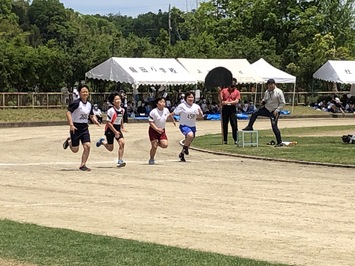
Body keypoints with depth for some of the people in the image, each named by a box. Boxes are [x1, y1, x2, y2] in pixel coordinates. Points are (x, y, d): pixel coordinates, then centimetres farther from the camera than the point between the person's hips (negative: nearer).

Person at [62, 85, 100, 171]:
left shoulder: (89, 105, 7)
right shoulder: (76, 103, -14)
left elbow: (92, 115, 20)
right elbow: (68, 113, -18)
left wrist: (95, 120, -2)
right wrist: (71, 125, -26)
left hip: (85, 128, 5)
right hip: (76, 128, -5)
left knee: (87, 146, -11)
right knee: (75, 150, 2)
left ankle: (83, 165, 0)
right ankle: (68, 141, 36)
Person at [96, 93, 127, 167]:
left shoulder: (122, 110, -1)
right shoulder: (111, 111, -21)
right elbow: (109, 123, -20)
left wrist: (122, 127, 12)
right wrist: (115, 132, -25)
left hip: (118, 128, 5)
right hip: (110, 129, -5)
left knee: (122, 143, -17)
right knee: (110, 148, 2)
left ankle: (120, 161, -12)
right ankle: (102, 141, 35)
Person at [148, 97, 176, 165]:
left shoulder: (166, 110, -3)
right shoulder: (153, 112, -20)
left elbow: (169, 115, 21)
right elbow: (151, 123, -20)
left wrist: (173, 120, 37)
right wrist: (157, 129, -33)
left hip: (162, 130, 5)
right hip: (153, 130, -5)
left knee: (165, 145, -11)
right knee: (154, 146, -9)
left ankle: (157, 143, 23)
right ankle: (151, 159, 14)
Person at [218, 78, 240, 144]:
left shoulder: (237, 92, 7)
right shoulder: (224, 90, 11)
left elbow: (236, 101, -6)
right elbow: (220, 99, 1)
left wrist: (228, 102, -17)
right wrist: (220, 91, -13)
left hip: (232, 109, -1)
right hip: (225, 108, 1)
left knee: (234, 125, -6)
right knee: (224, 125, 3)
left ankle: (235, 140, 0)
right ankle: (225, 140, 9)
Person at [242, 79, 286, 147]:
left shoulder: (279, 92, -14)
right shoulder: (267, 92, 5)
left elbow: (282, 103, -12)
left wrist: (277, 110, -19)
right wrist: (263, 102, -3)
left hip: (274, 111, -6)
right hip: (266, 109, 6)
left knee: (274, 126, -11)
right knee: (254, 113, -4)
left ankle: (279, 142, -4)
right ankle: (249, 127, 10)